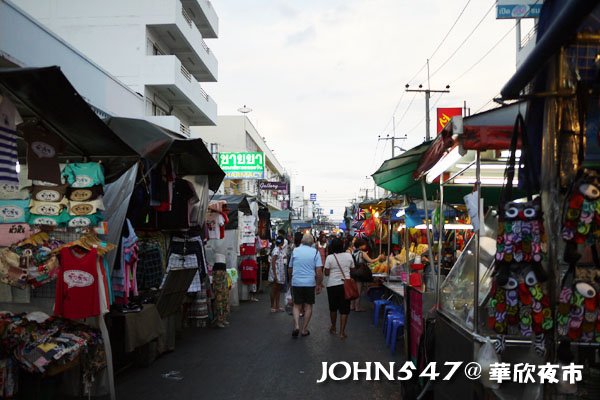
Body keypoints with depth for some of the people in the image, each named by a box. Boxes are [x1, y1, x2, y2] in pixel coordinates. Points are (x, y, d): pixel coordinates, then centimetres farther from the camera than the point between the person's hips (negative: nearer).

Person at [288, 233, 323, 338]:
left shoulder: (295, 251, 3)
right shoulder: (315, 252, -3)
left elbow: (290, 269, 13)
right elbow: (319, 270, -8)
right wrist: (319, 284, 2)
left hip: (296, 282, 1)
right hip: (310, 283, -1)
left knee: (297, 305, 11)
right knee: (308, 306, 11)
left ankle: (296, 326, -7)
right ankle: (304, 329, 14)